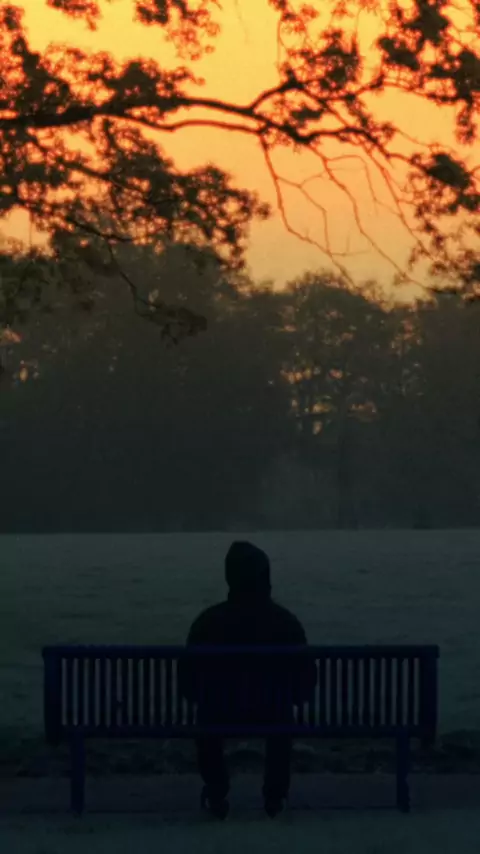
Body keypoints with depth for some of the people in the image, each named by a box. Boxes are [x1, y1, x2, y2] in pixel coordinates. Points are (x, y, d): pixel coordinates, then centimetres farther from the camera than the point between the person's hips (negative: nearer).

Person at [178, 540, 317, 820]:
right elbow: (306, 676, -1)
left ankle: (217, 795, 35)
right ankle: (275, 795, 36)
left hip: (220, 714, -1)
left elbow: (188, 676, -2)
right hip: (272, 714, 1)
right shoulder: (287, 621, -6)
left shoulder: (209, 620, -9)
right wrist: (292, 697, 21)